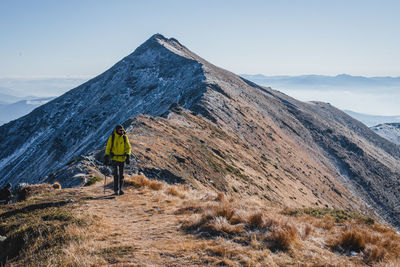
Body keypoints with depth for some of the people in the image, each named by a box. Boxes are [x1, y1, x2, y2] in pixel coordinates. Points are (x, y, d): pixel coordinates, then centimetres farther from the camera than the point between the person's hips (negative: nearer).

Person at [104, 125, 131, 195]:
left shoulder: (124, 137, 0)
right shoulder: (111, 137, -3)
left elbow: (128, 147, 5)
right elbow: (108, 148, 4)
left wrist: (127, 156, -9)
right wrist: (106, 157, -1)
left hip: (122, 158, 2)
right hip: (114, 158, -2)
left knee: (121, 175, 7)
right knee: (116, 174, -12)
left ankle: (120, 189, 18)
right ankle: (116, 190, -6)